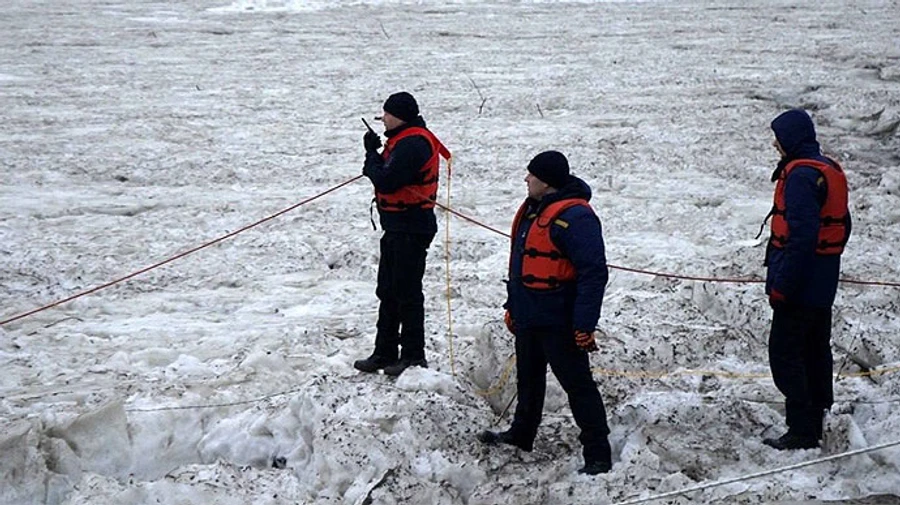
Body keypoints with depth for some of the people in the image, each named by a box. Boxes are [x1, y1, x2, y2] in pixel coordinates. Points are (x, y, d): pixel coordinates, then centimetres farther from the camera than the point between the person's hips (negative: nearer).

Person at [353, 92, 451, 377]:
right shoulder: (407, 139, 15)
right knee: (388, 291, 16)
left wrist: (371, 154, -7)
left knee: (407, 292, -5)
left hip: (411, 228, -11)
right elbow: (386, 175, 15)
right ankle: (385, 353, 24)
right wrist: (375, 160, -3)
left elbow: (385, 181, -23)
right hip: (398, 227, 11)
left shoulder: (412, 144, -19)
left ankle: (414, 356, 1)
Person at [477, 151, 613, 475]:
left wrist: (584, 325, -26)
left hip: (559, 323, -10)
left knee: (578, 385, -4)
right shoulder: (533, 210, 11)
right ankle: (522, 435, 40)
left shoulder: (574, 217, -20)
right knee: (528, 379, 23)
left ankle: (598, 454, 1)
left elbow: (594, 273, -24)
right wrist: (513, 306, 23)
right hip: (529, 317, 10)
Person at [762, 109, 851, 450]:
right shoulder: (830, 170, 13)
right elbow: (842, 226, 19)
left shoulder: (801, 174, -19)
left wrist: (782, 285, -23)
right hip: (823, 285, 10)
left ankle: (801, 432, -5)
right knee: (816, 351, 15)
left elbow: (801, 235, -26)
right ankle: (815, 421, 24)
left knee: (785, 353, -5)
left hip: (800, 285, -10)